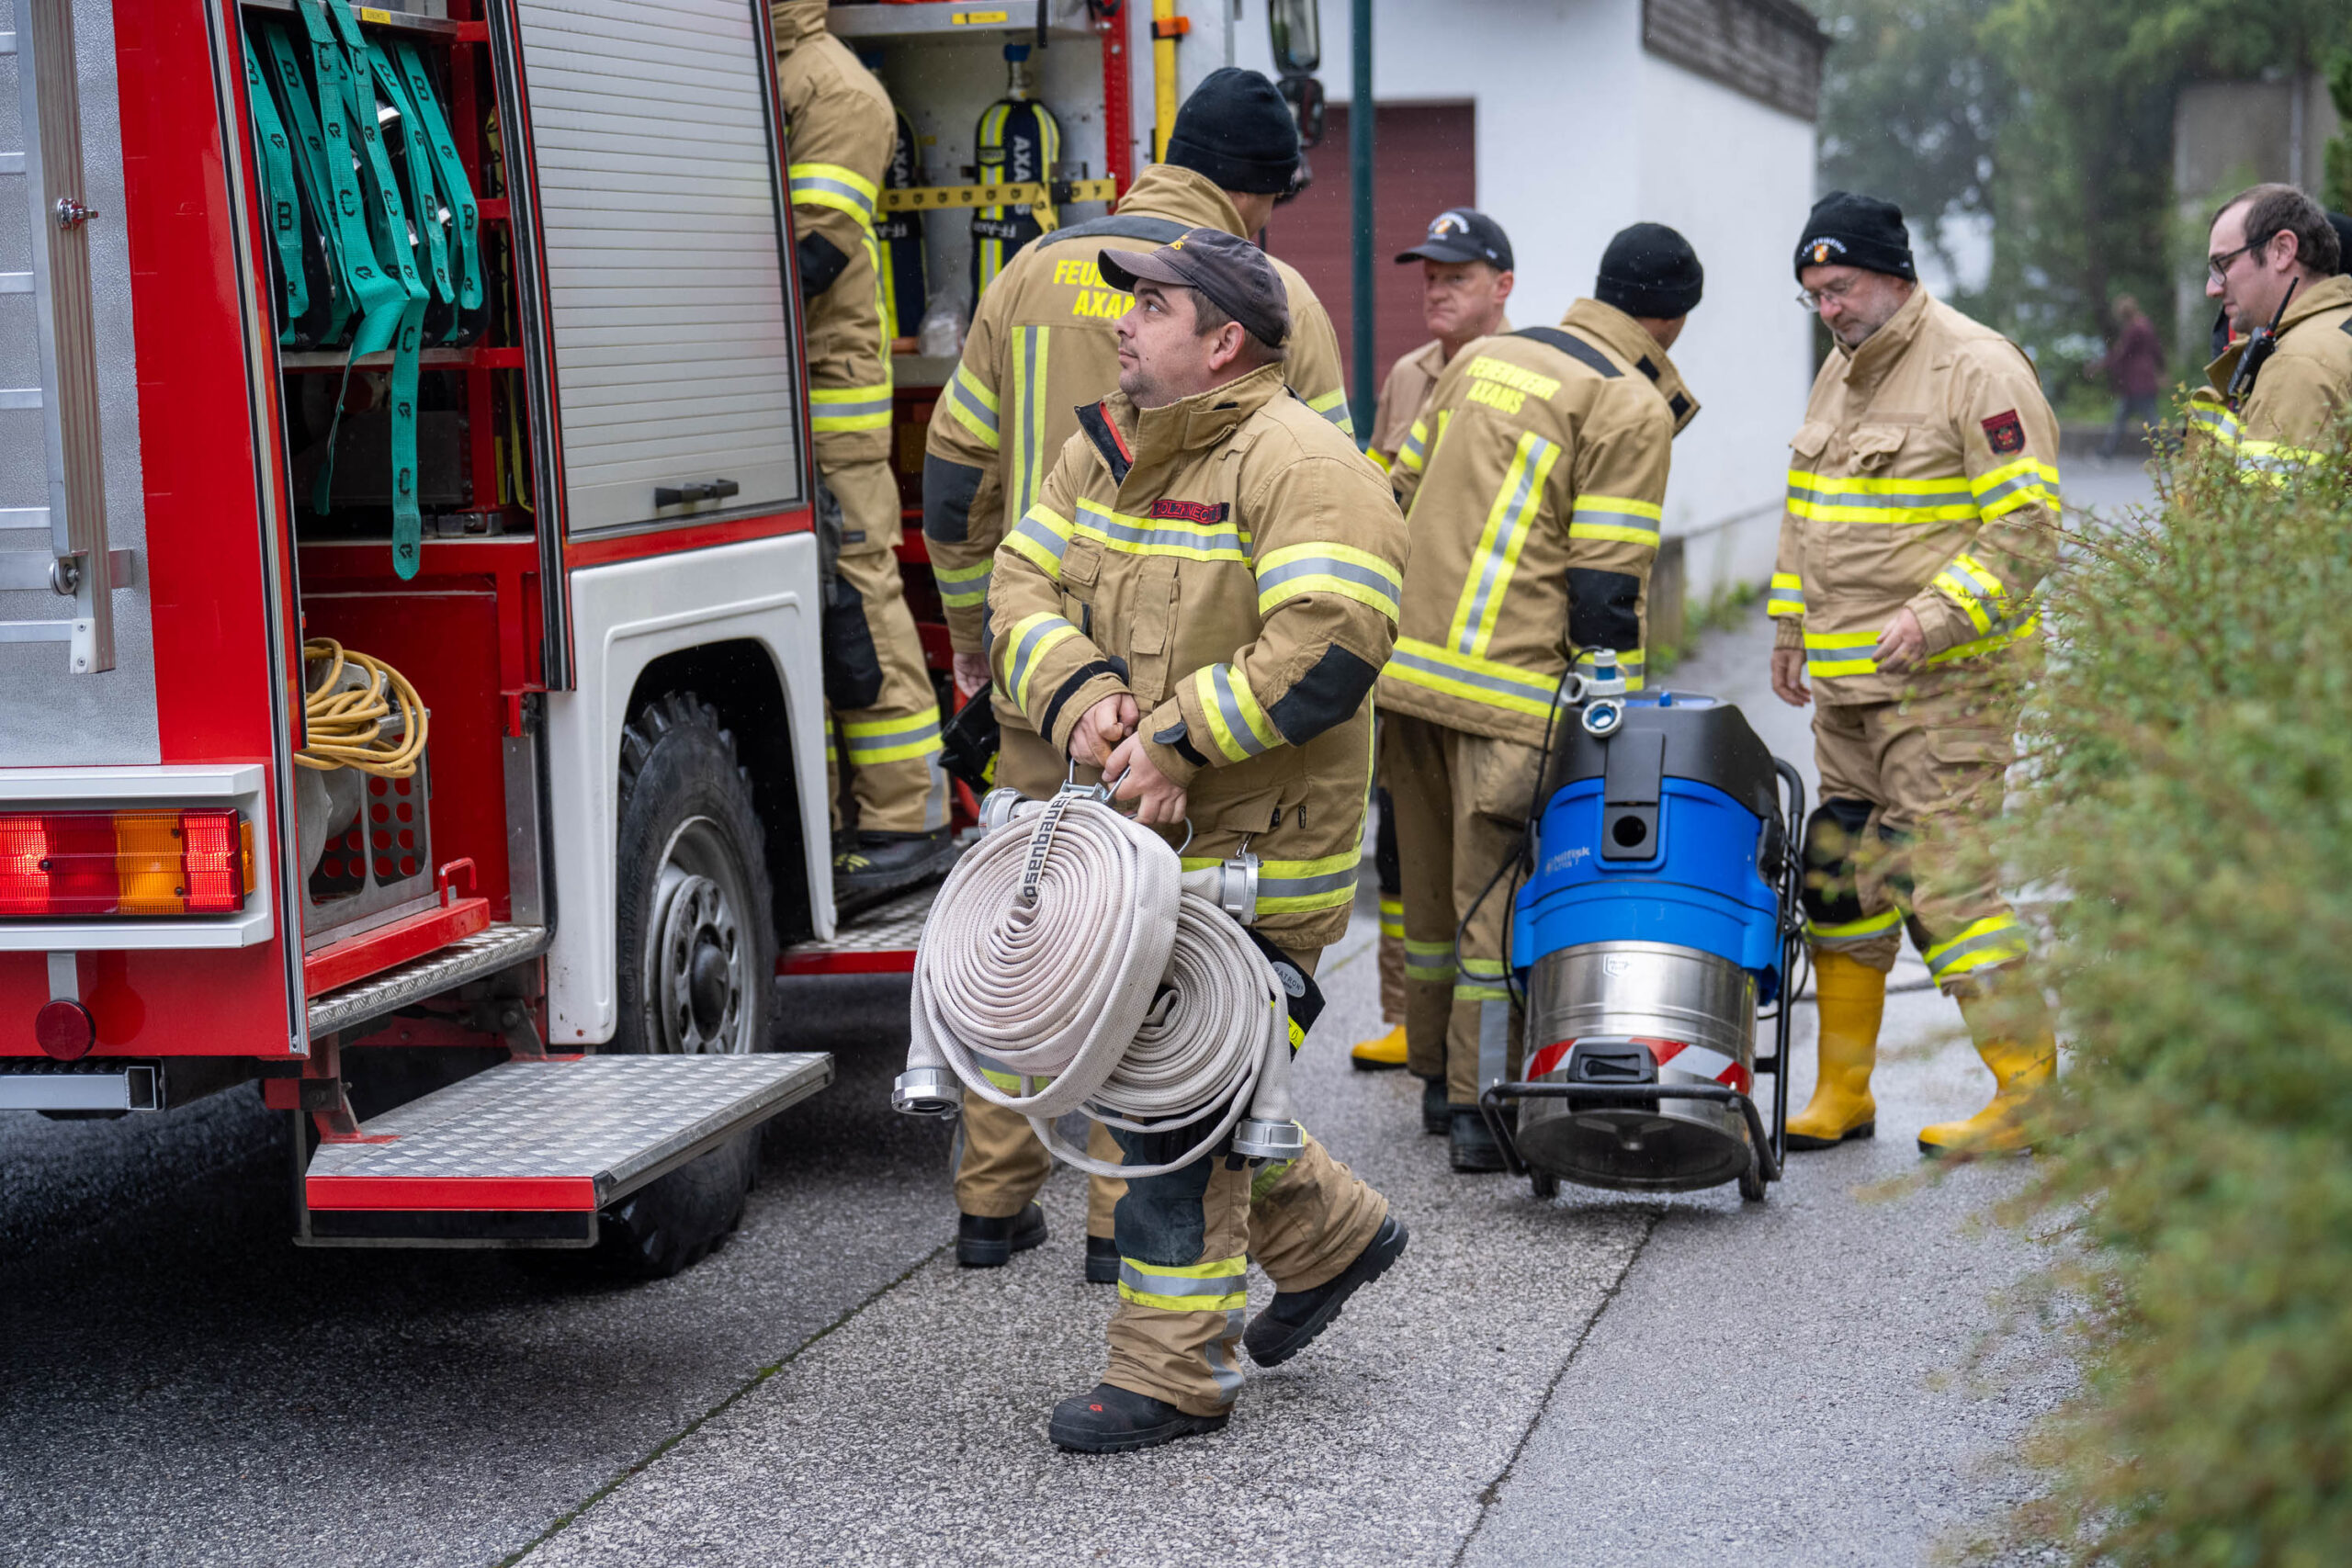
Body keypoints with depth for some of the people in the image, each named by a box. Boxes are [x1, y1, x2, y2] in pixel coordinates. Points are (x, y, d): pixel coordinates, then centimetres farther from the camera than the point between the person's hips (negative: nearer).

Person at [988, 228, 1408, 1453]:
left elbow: (1327, 649, -25)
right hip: (1140, 837, 9)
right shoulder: (1103, 449, 12)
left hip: (1251, 845, -9)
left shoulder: (1297, 464, -15)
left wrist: (1176, 742, -24)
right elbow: (1023, 585, 8)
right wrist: (1078, 695, -12)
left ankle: (1171, 1374, 2)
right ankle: (1330, 1236, 35)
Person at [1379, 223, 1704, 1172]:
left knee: (1433, 878, 17)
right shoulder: (1632, 408, -6)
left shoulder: (1488, 357, 16)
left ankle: (1440, 1075, 29)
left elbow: (1402, 494, 19)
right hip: (1510, 684, -7)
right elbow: (1606, 580, -12)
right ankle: (1483, 1107, 0)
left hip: (1409, 657, 7)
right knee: (1499, 890, -1)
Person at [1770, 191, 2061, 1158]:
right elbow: (1806, 509, 26)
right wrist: (1789, 624, 20)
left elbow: (2027, 525, -16)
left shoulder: (1977, 370, -11)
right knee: (1838, 869, 10)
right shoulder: (1840, 372, 16)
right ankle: (1841, 1091, 19)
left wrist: (1937, 614, -23)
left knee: (1937, 871, -12)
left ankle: (2030, 1093, -4)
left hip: (1945, 677, -9)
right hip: (1844, 678, 9)